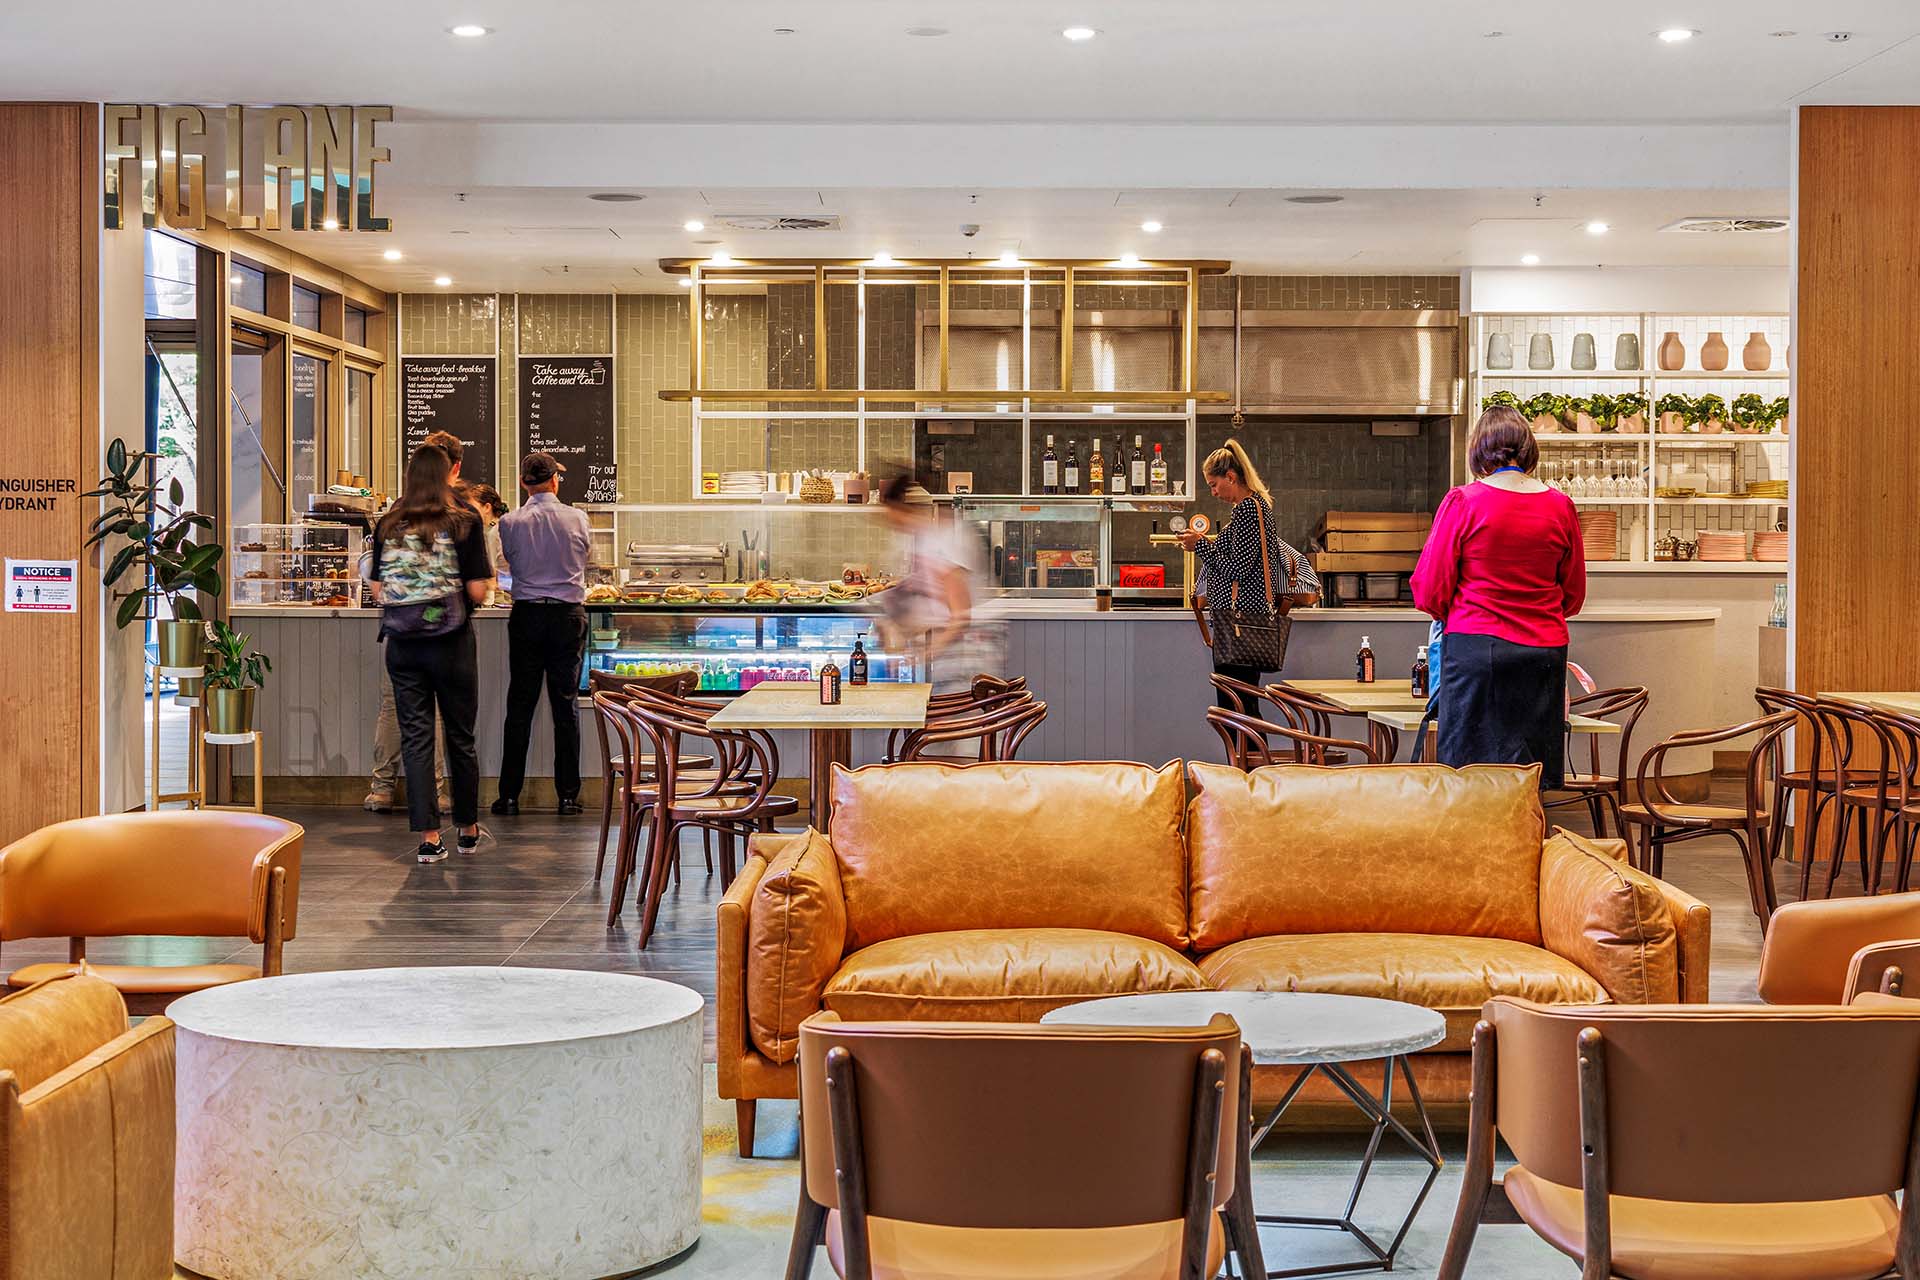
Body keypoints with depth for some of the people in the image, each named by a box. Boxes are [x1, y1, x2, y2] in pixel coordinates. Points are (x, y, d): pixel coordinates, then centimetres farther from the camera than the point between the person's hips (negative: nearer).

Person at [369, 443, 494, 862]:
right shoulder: (463, 522, -6)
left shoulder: (387, 525, 2)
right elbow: (477, 590, -10)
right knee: (460, 737, 11)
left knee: (415, 737, 5)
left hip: (401, 643, 2)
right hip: (451, 641, -2)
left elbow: (377, 590, 4)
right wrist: (488, 581, 13)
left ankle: (428, 836, 2)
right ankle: (469, 830, 24)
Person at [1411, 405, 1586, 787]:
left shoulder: (1462, 502, -6)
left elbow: (1429, 592, -3)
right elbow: (1573, 595, 14)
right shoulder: (1560, 505, 4)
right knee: (1533, 783, 6)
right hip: (1544, 650, 3)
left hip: (1475, 648, -3)